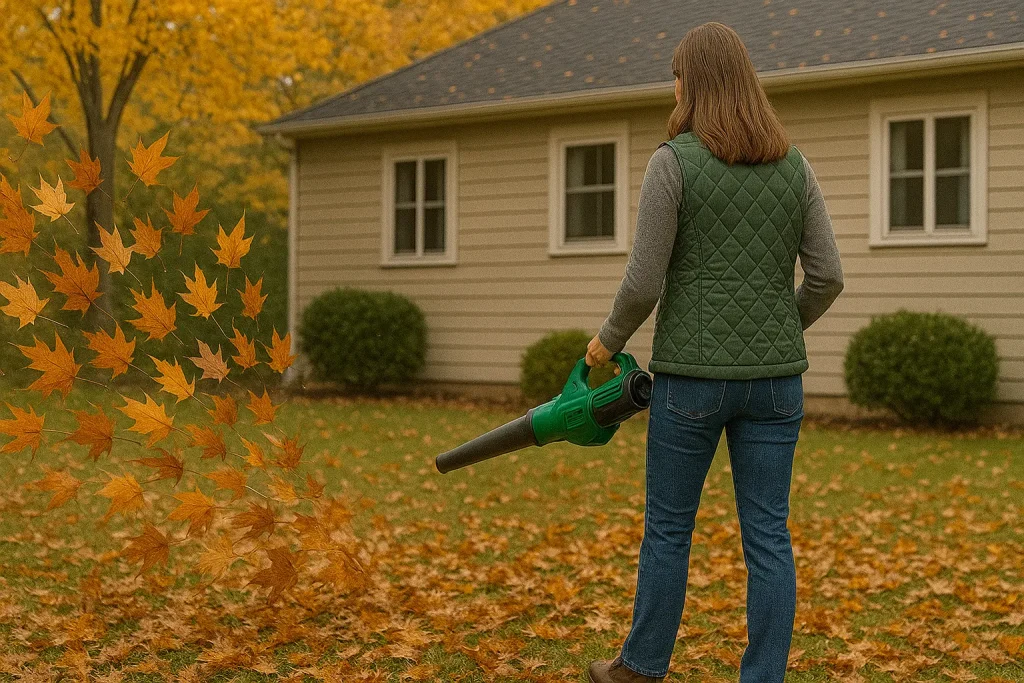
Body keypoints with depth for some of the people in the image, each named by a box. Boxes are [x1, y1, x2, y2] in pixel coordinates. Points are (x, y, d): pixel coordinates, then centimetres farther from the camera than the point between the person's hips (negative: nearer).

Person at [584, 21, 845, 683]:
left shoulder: (673, 162, -9)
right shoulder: (794, 165, 5)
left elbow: (644, 282, -10)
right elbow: (828, 276, 2)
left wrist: (609, 340, 8)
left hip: (692, 377, -4)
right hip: (774, 379, 4)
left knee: (668, 527, 12)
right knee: (768, 535, 6)